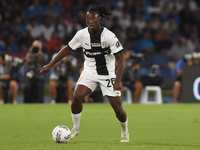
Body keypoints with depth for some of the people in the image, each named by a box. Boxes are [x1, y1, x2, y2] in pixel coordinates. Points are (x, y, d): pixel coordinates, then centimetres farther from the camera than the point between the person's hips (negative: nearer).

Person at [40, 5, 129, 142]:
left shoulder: (109, 36, -19)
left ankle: (125, 131, 24)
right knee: (76, 97, -20)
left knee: (117, 107, -5)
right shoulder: (82, 35, -10)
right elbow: (68, 49, 4)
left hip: (108, 74, -2)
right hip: (89, 72, 2)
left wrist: (118, 80, -25)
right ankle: (76, 127, 2)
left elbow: (120, 59, -15)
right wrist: (50, 65, 2)